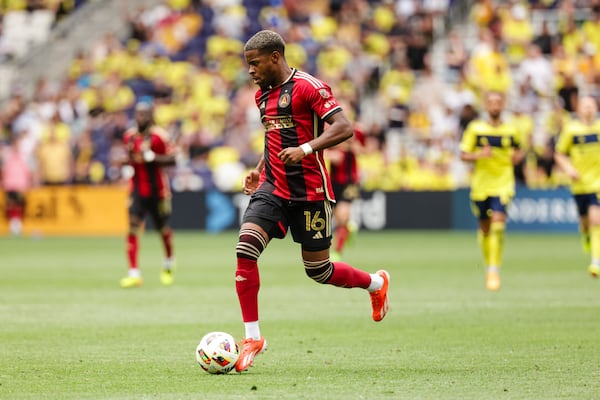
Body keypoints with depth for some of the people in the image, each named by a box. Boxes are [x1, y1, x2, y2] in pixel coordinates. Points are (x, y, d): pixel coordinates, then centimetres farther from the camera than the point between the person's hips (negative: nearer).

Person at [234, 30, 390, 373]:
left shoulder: (309, 87, -12)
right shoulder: (263, 95, 13)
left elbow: (344, 128, -19)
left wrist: (305, 149, -29)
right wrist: (261, 169, 15)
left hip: (309, 190, -6)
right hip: (273, 188, 6)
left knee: (318, 270, 3)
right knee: (245, 249, -16)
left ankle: (376, 283, 34)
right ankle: (253, 337, -9)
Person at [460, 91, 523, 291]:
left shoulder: (511, 130, 3)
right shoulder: (475, 128, 0)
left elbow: (518, 151, 20)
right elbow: (463, 155, -1)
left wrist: (516, 157, -2)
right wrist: (479, 155, -19)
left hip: (503, 185, -1)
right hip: (480, 185, 1)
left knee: (498, 223, -19)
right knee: (485, 227, 10)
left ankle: (495, 270, -17)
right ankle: (488, 265, 33)